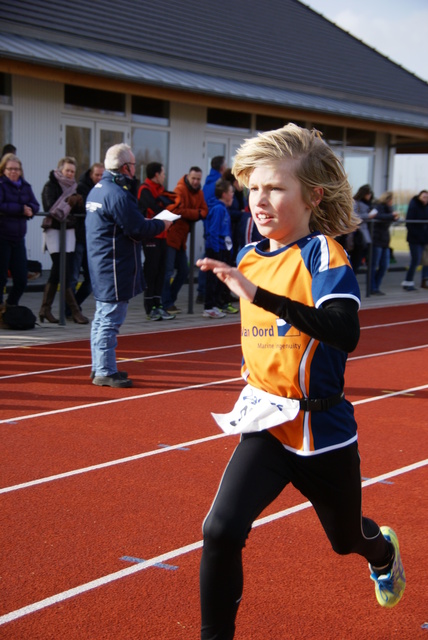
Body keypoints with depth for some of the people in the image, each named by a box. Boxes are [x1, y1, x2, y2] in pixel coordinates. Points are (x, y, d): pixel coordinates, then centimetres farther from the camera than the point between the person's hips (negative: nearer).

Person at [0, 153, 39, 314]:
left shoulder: (25, 186, 11)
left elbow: (35, 206, 8)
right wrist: (21, 209, -14)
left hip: (18, 238, 6)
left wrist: (29, 209, -14)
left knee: (21, 279, 6)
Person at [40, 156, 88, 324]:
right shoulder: (50, 186, -5)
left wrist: (78, 203, -13)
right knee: (63, 272, -9)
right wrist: (69, 202, -17)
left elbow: (79, 209, 8)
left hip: (69, 230, 6)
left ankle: (45, 309, 14)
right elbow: (50, 208, -17)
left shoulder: (73, 187, 14)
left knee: (57, 272, 7)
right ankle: (75, 310, -9)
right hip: (54, 230, -6)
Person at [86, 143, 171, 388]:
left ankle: (100, 368, 25)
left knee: (102, 317, 16)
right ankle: (105, 371, -2)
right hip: (115, 267, -11)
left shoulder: (97, 190, 13)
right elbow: (138, 229, -19)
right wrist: (161, 225, -2)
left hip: (101, 265, 11)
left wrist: (150, 224, 12)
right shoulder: (118, 194, -19)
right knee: (111, 319, -6)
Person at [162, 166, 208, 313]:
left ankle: (170, 300, 24)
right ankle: (166, 303, -5)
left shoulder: (199, 193, 12)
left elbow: (204, 212, 4)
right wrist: (196, 213, -13)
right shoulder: (180, 189, -12)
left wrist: (190, 215, -14)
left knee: (184, 270, 14)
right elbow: (178, 210, -23)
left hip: (181, 237, 9)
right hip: (171, 235, -9)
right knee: (168, 270, -9)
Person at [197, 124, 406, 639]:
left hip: (322, 427, -4)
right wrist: (253, 366, 9)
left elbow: (344, 333, -37)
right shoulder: (249, 259, 1)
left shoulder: (323, 253, -18)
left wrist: (258, 293, -42)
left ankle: (383, 551, 58)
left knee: (347, 537, 22)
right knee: (221, 531, -18)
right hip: (267, 423, 4)